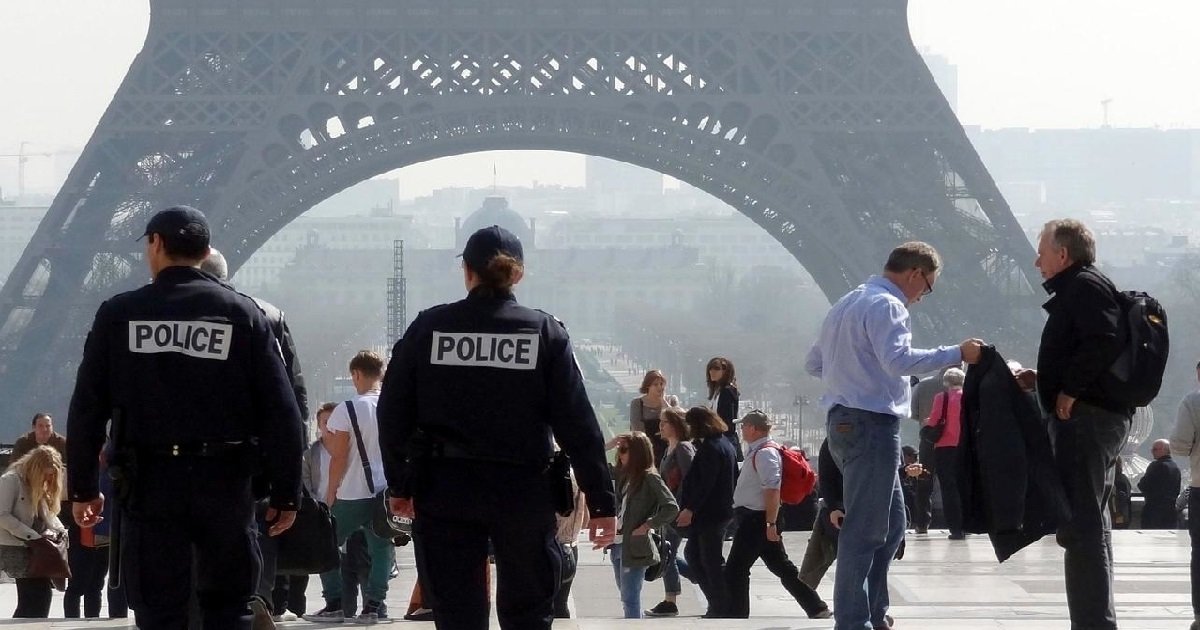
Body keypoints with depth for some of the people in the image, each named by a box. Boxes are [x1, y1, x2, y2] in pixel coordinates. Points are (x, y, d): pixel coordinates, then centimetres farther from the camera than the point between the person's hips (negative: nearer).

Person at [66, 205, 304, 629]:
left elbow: (87, 407, 3)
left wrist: (83, 488, 11)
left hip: (150, 485, 0)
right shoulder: (243, 314, 2)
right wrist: (286, 494, 5)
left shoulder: (119, 314, 2)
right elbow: (281, 411, -1)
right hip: (225, 484, 0)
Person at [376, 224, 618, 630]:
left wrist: (399, 484, 14)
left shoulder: (429, 327, 1)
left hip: (445, 490, 0)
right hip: (523, 491, 0)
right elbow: (577, 422, -4)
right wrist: (601, 501, -1)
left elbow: (393, 413, 3)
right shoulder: (545, 332, -1)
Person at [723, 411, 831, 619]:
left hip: (756, 521, -10)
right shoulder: (757, 451, 16)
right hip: (759, 519, 10)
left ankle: (736, 615, -3)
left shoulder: (765, 452, -16)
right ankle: (817, 609, 13)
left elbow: (772, 489, -24)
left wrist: (771, 523, -27)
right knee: (782, 567, 12)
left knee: (735, 569, -6)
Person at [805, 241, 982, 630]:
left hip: (844, 421, 10)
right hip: (873, 423, -10)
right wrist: (957, 354, -22)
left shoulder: (847, 304, 20)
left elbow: (813, 364, 25)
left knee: (891, 524, 16)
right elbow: (899, 360, -26)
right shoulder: (885, 305, -11)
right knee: (865, 528, -9)